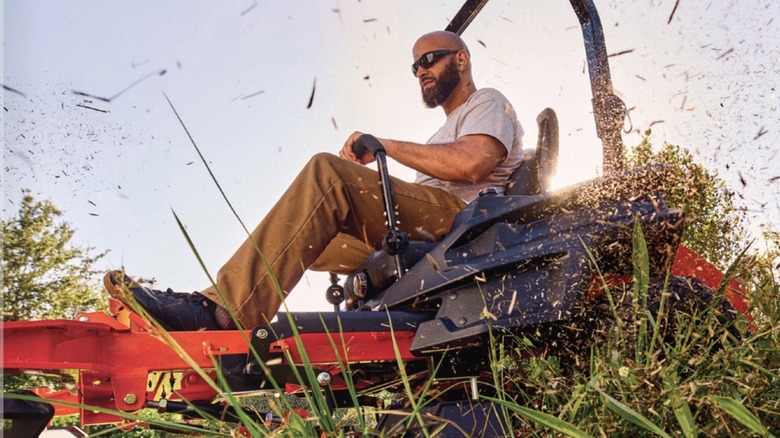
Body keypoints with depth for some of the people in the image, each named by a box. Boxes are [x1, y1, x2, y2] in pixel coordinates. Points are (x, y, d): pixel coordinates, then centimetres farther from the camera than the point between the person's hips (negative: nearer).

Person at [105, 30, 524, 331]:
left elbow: (471, 164, -15)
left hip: (460, 219, -9)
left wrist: (383, 145, -9)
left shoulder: (488, 103, 10)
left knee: (326, 172, -27)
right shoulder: (447, 131, 36)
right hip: (419, 235, 9)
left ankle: (224, 309, -35)